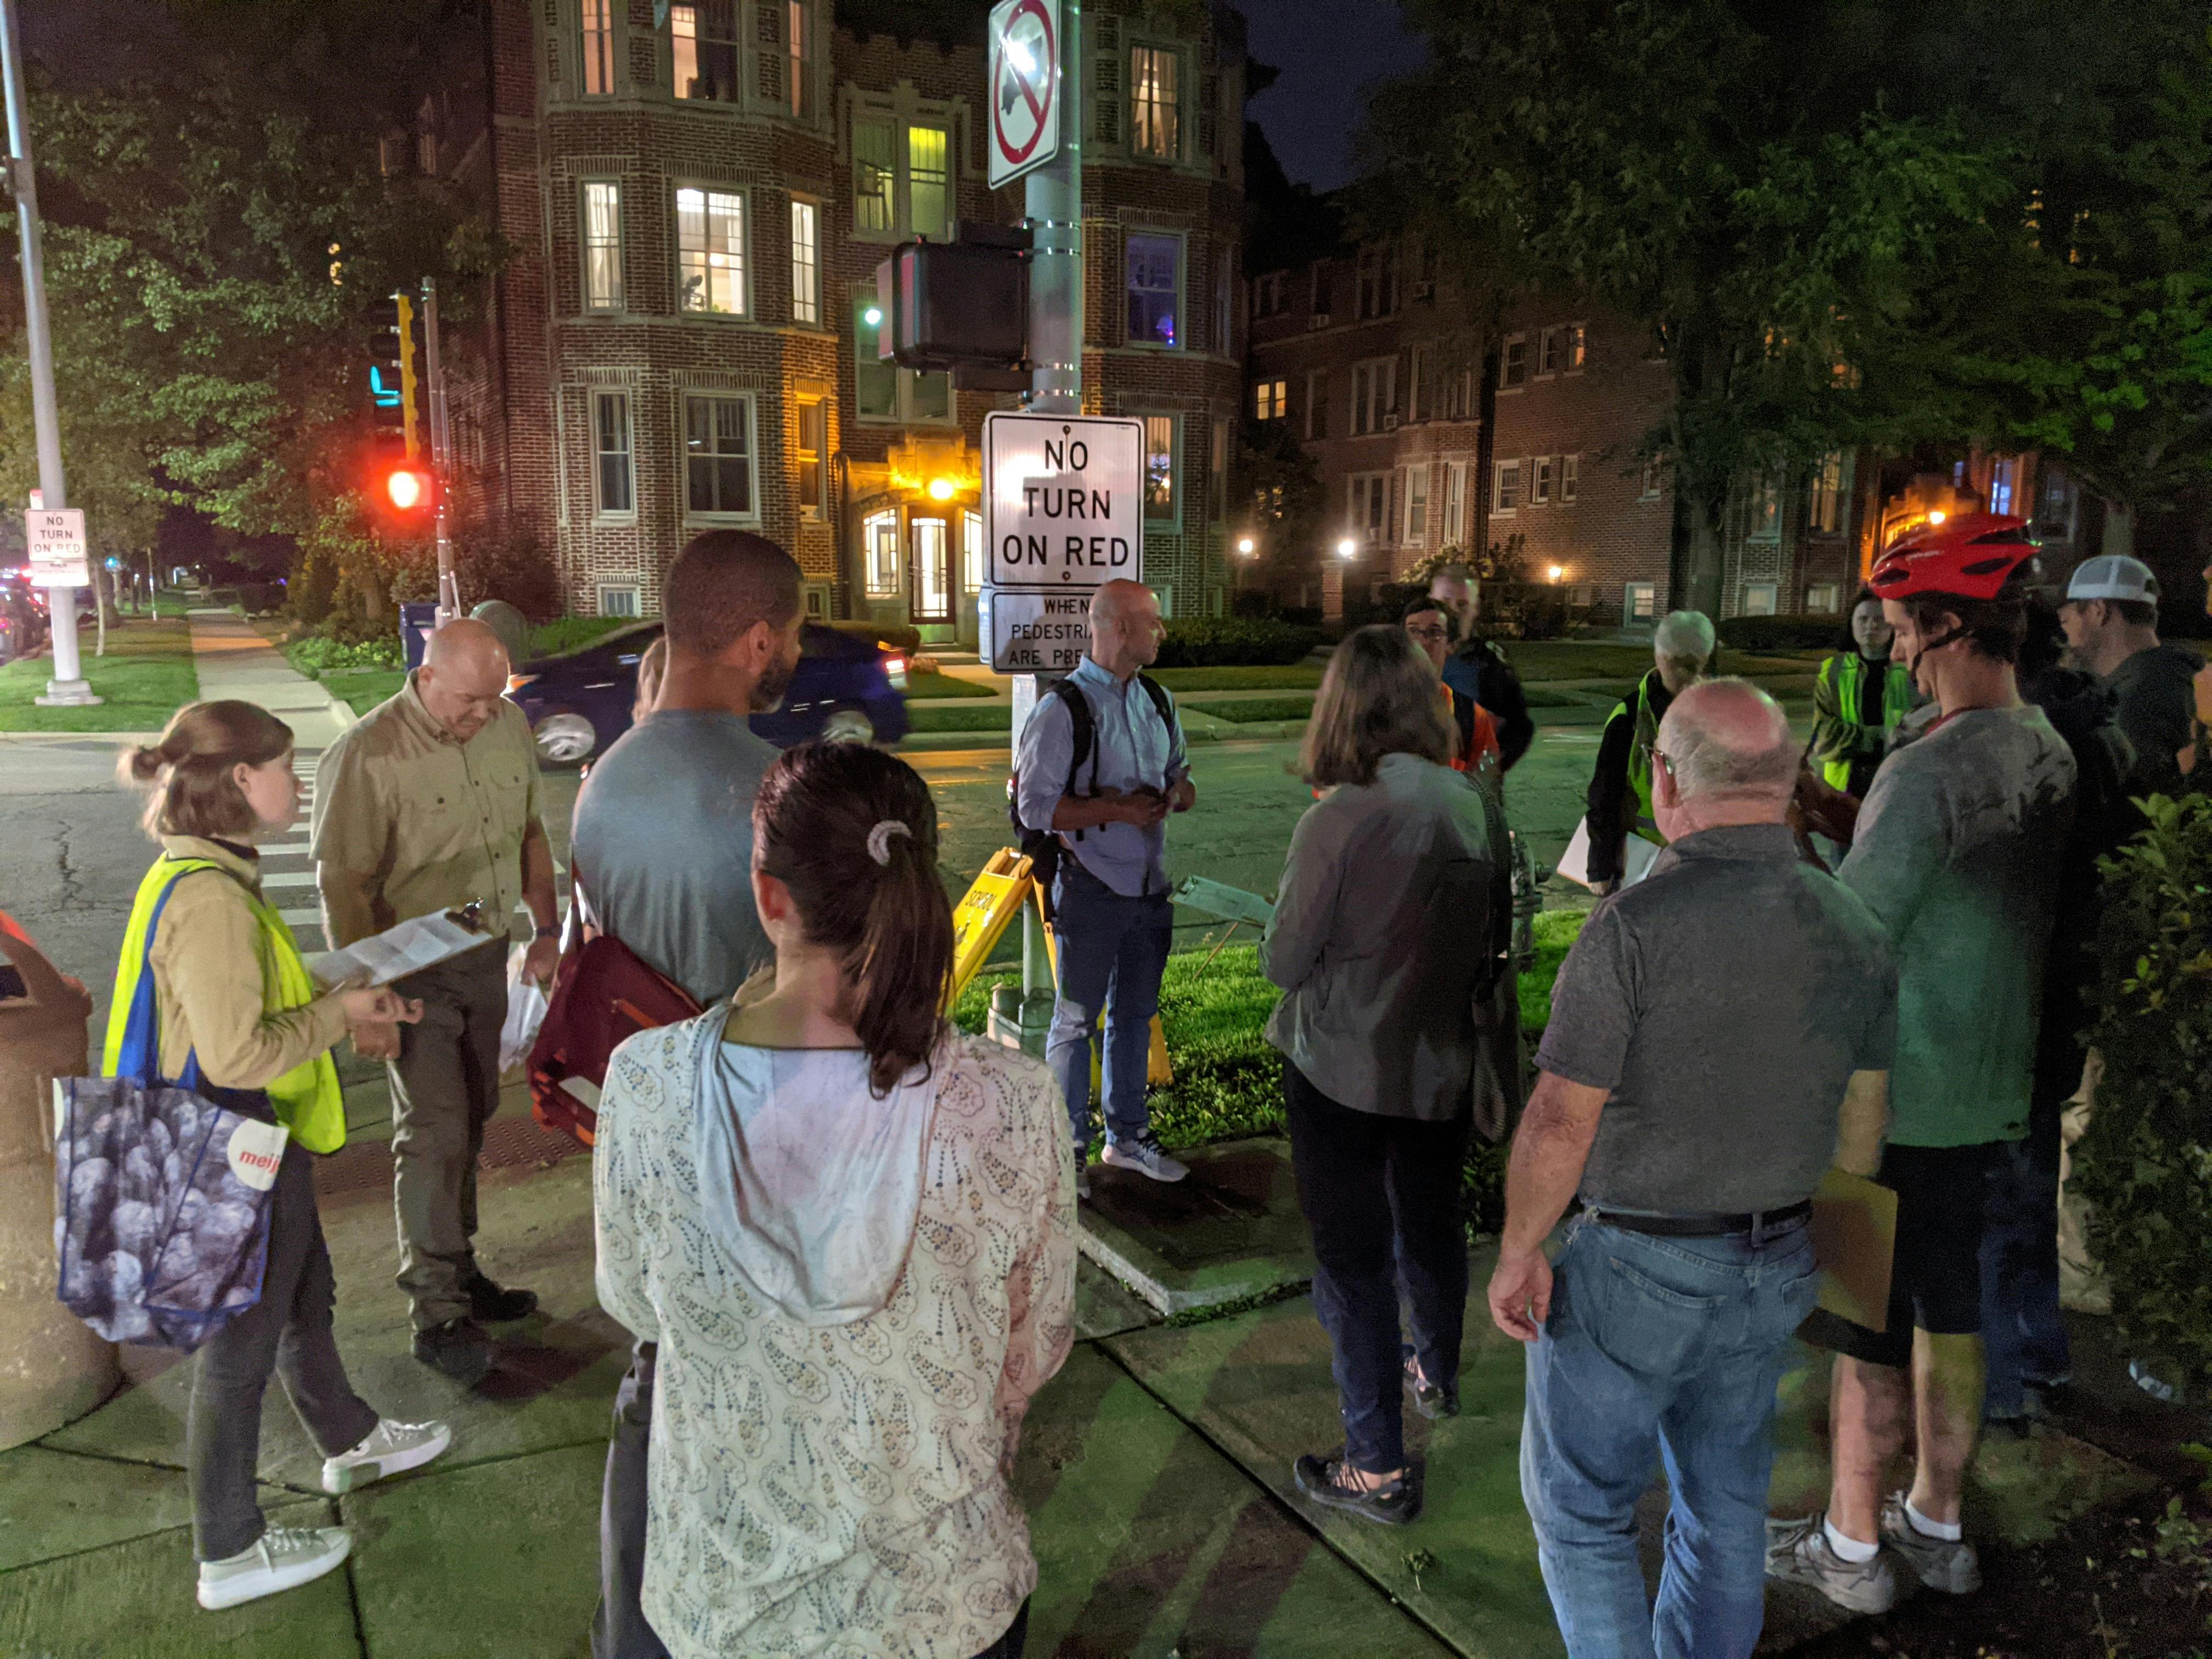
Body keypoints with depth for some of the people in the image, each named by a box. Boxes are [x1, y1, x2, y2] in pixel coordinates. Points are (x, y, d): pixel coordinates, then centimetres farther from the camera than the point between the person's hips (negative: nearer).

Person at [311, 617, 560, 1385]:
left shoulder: (507, 724, 0)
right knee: (434, 1134, -3)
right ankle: (437, 1315, 8)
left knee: (470, 1119, 15)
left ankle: (457, 1270, 31)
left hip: (487, 958, 6)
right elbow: (343, 884, -18)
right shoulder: (368, 755, -19)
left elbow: (529, 831, 13)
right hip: (414, 971, -6)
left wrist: (546, 929, 12)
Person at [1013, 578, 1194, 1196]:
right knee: (1077, 1020, 4)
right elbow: (1035, 805, -16)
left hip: (1151, 885, 7)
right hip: (1091, 889, -7)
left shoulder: (1158, 699, 9)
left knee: (1135, 1015, 17)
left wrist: (1176, 793, -6)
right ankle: (1065, 1150, 18)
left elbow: (1181, 780, 18)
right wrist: (1118, 809, -21)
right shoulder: (1064, 708, -13)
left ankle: (1127, 1134, 33)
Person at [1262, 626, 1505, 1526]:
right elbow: (1495, 930, 4)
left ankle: (1378, 1469, 18)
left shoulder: (1338, 821, -24)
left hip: (1343, 1071, -6)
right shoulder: (1477, 804, -8)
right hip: (1442, 1062, 6)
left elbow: (1283, 963, -16)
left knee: (1352, 1255, 8)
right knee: (1431, 1223, 27)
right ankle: (1436, 1373, 52)